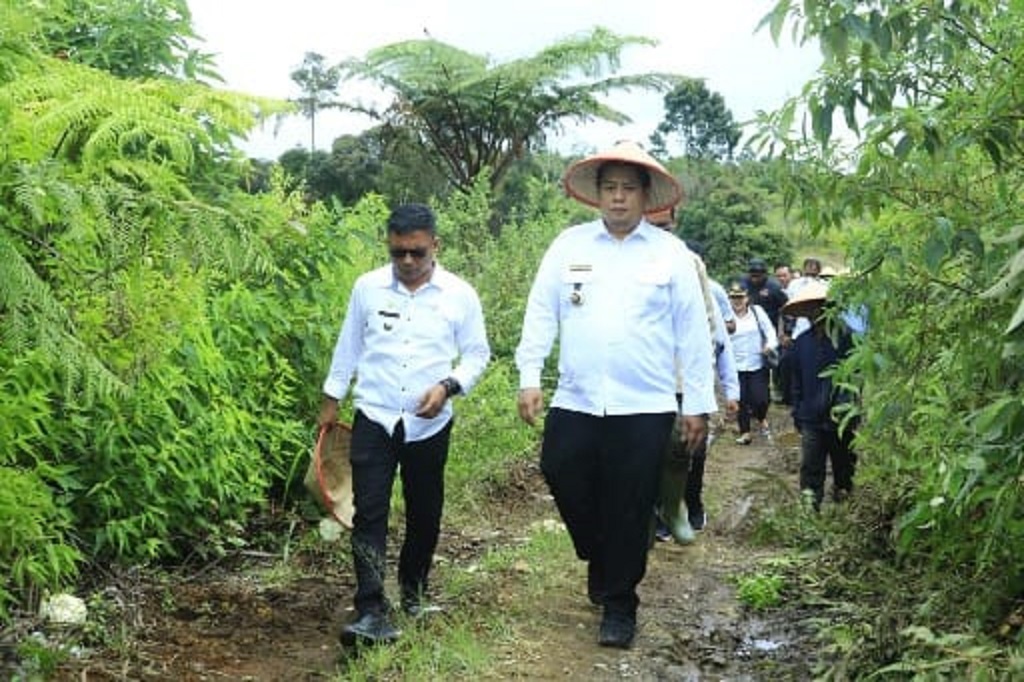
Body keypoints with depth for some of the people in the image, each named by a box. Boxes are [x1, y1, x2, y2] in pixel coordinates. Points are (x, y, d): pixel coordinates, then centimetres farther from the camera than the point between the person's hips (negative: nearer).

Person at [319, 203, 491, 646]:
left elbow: (477, 354, 3)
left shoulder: (459, 294, -3)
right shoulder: (367, 287, 0)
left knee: (424, 512, 13)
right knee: (369, 513, -9)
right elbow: (348, 347, 11)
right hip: (374, 417, 0)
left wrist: (448, 386, -14)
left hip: (429, 423, 0)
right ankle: (372, 612, -11)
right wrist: (332, 400, 14)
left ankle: (413, 587, 36)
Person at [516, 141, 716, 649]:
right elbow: (540, 314, 6)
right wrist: (529, 378, -2)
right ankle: (600, 559, 34)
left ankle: (618, 606, 19)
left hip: (645, 409, -2)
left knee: (629, 511, 3)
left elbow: (692, 333, 3)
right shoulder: (569, 245, 7)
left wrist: (698, 403, 1)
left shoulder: (671, 253, 3)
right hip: (574, 402, 2)